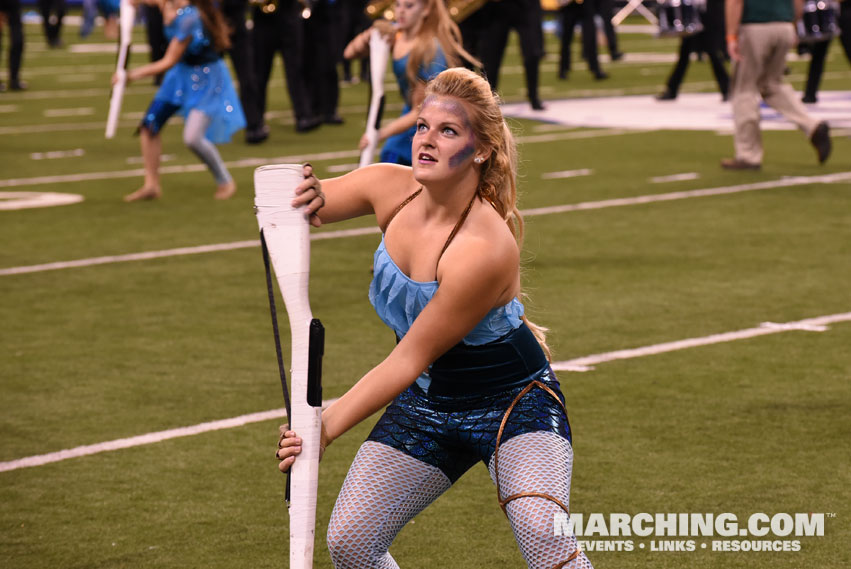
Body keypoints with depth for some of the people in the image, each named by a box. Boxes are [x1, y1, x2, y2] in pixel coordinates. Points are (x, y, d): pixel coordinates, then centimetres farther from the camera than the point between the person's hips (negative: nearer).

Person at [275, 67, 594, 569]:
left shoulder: (486, 248, -31)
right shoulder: (391, 188, -11)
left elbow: (410, 358, -25)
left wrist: (326, 428, -25)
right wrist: (306, 197, -27)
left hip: (513, 403, -6)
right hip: (427, 402, 6)